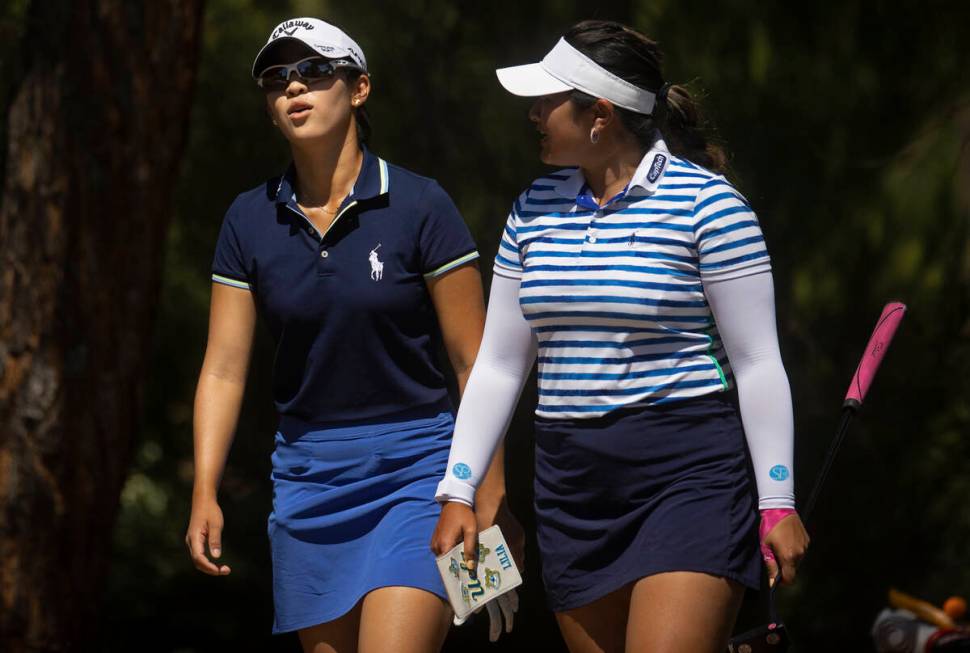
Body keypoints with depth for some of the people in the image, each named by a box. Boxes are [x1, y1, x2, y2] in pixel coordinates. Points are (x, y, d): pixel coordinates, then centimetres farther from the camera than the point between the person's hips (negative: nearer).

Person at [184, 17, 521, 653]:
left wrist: (491, 492, -8)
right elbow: (224, 369, 3)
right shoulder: (250, 220, 4)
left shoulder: (420, 206, -7)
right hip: (307, 479, 4)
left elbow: (475, 362, -5)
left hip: (415, 473, -4)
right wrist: (205, 494, -6)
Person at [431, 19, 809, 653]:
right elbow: (498, 364, 15)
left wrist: (777, 504, -9)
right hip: (572, 484, 6)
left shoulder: (706, 203, -7)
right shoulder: (535, 209, 11)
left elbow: (758, 362, -6)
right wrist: (458, 493, 9)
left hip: (690, 477, -6)